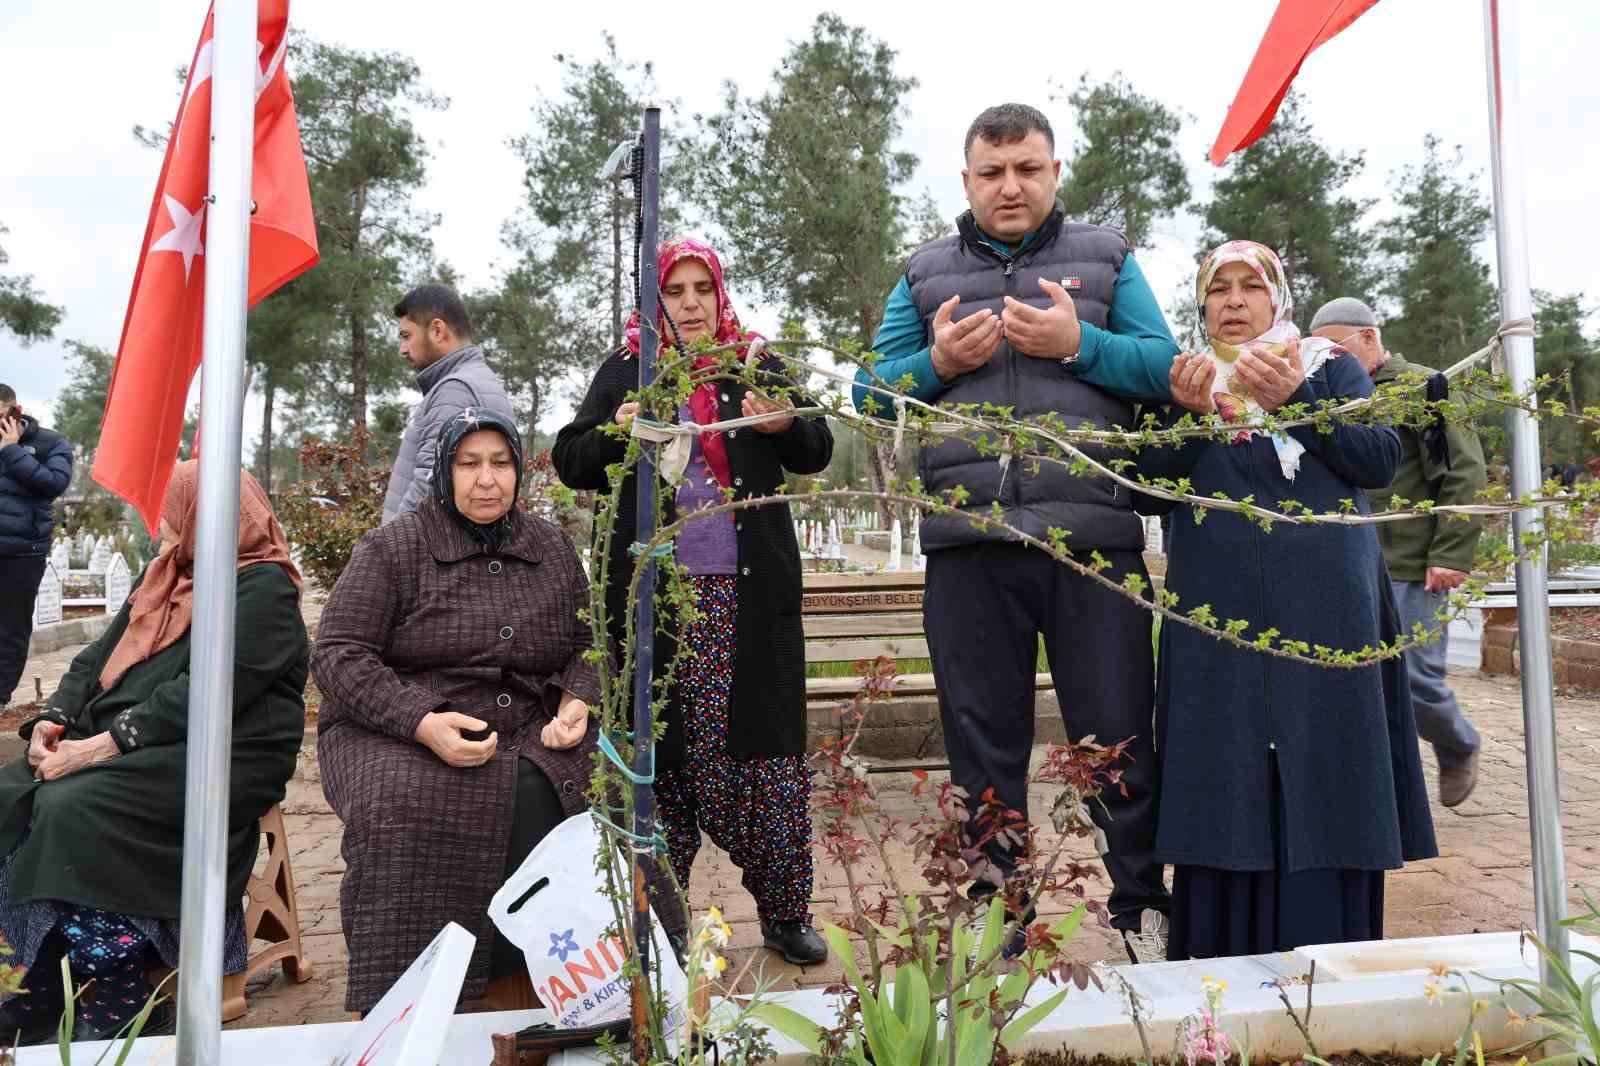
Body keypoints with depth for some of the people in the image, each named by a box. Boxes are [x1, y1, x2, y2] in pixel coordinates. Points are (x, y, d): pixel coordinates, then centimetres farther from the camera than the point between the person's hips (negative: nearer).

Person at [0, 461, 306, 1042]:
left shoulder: (262, 588, -12)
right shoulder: (165, 573, 18)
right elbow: (101, 656, 15)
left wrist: (101, 745, -22)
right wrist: (53, 720, -3)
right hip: (128, 746, 9)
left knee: (75, 812, -27)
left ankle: (117, 1008, -13)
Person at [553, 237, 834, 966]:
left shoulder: (755, 364, 12)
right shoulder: (624, 371, 11)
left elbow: (816, 452, 9)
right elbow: (570, 461, 7)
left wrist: (787, 425, -13)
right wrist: (617, 433, -13)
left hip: (752, 592, 1)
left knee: (767, 746, 2)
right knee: (663, 751, 2)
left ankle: (785, 913, 13)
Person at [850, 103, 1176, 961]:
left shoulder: (1106, 259, 14)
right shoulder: (926, 274, 16)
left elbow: (1167, 368, 4)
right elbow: (871, 393, 10)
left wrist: (1079, 342, -11)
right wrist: (937, 361, -7)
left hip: (1094, 536, -1)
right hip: (969, 543, 1)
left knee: (1117, 735, 5)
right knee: (983, 744, 9)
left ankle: (1142, 907, 25)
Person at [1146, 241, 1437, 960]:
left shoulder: (1330, 365, 14)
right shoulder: (1181, 379, 16)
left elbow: (1382, 461, 0)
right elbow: (1147, 486, 3)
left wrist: (1295, 401, -13)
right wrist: (1188, 414, -14)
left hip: (1324, 608, 0)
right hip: (1218, 612, 1)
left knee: (1320, 780, -2)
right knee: (1227, 786, -1)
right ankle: (1225, 951, 10)